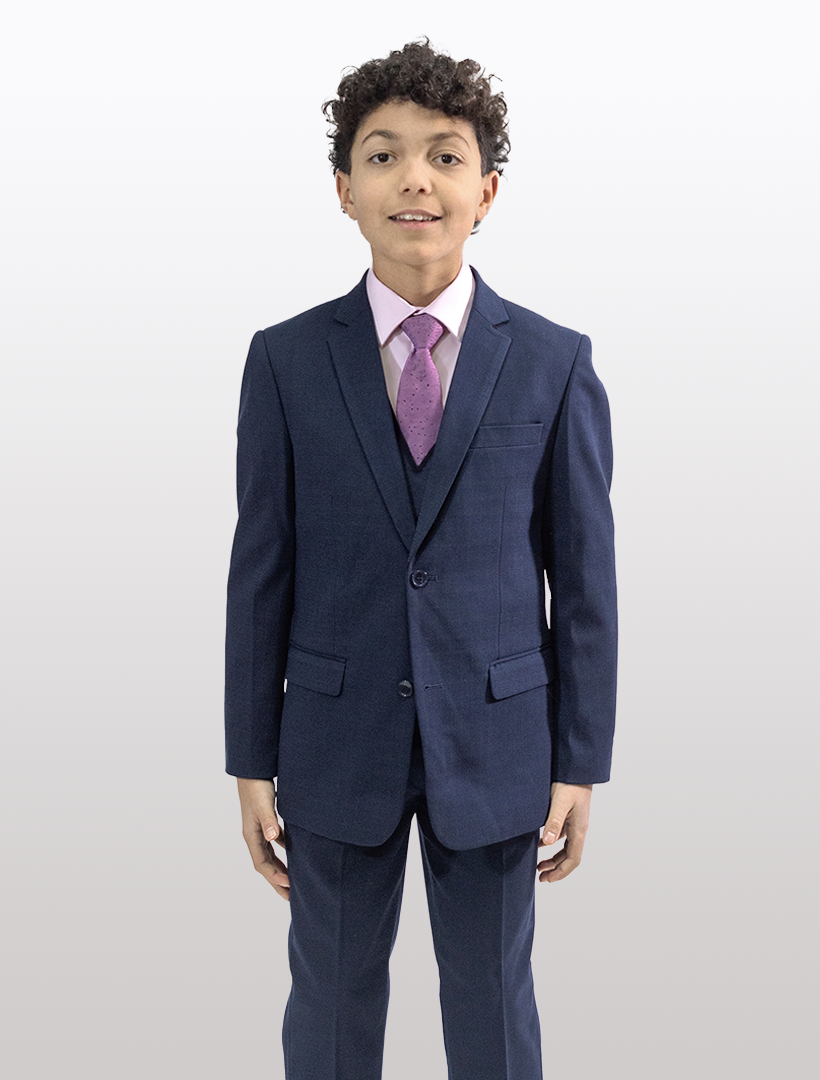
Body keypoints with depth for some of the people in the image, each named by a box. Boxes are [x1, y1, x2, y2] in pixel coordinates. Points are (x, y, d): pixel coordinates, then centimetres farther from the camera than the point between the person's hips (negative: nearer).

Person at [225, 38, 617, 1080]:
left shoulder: (554, 363, -4)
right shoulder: (286, 361, -3)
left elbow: (583, 572, -1)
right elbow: (261, 568, 0)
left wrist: (581, 761, -2)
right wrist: (252, 760, 0)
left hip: (495, 740, 0)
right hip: (338, 739, 1)